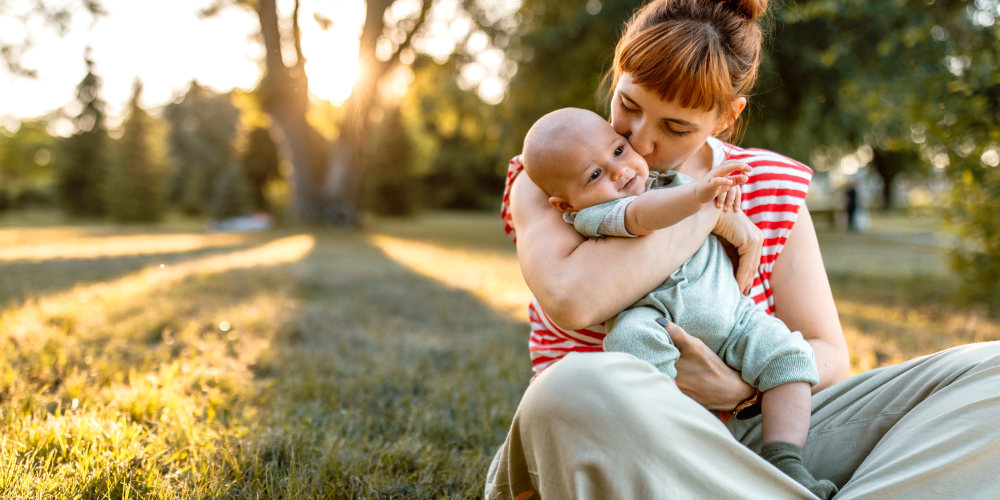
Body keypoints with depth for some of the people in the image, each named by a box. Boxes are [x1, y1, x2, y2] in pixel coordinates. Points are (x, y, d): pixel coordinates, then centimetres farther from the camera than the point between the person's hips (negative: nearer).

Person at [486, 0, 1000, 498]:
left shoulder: (773, 189, 7)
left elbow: (826, 355, 5)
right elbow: (573, 300, -24)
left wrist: (738, 386, -17)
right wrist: (707, 213, -14)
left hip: (744, 436, 3)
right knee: (579, 386, -42)